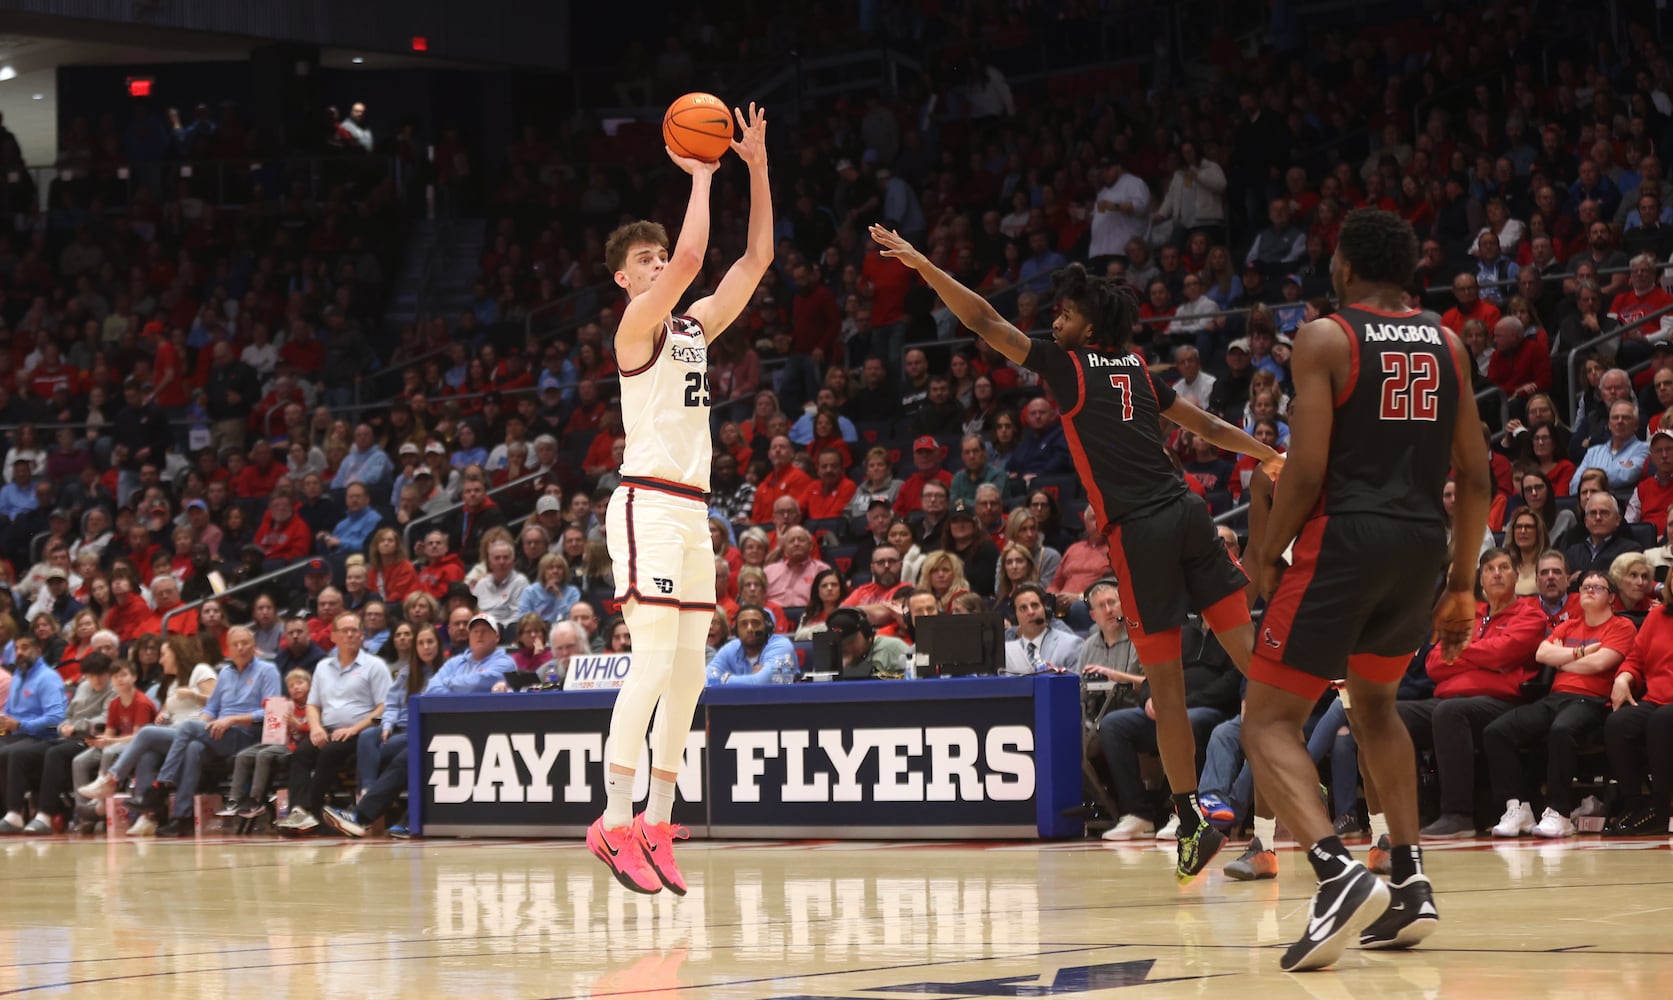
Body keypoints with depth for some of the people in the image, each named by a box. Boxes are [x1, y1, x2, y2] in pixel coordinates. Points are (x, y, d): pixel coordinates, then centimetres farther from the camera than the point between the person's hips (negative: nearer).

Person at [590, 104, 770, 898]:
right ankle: (615, 822, -17)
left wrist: (757, 169, 9)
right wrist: (700, 175, -10)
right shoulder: (637, 324, -5)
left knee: (688, 675, 6)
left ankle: (655, 825, 10)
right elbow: (695, 252, -20)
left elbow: (756, 258, 16)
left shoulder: (695, 327, 17)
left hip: (692, 509, 9)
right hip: (648, 504, -8)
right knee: (654, 663, -16)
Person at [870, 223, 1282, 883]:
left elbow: (983, 321, -1)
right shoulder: (1137, 370, 17)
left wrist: (922, 265, 1)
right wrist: (1271, 457, 39)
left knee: (1166, 684, -1)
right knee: (1251, 652, 3)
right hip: (1184, 510, 6)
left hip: (1138, 532, -6)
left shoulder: (1067, 365, 2)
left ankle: (1191, 824, 1)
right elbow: (1205, 425, 25)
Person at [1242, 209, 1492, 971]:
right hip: (1422, 542, 6)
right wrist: (1462, 583, 19)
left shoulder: (1326, 338, -4)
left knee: (1269, 721, 0)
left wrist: (1268, 556, 2)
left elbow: (1306, 469, -12)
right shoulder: (1445, 344, 12)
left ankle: (1337, 871, -24)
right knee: (1374, 701, 28)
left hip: (1345, 537, -6)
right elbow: (1475, 474, 12)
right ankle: (1411, 885, 16)